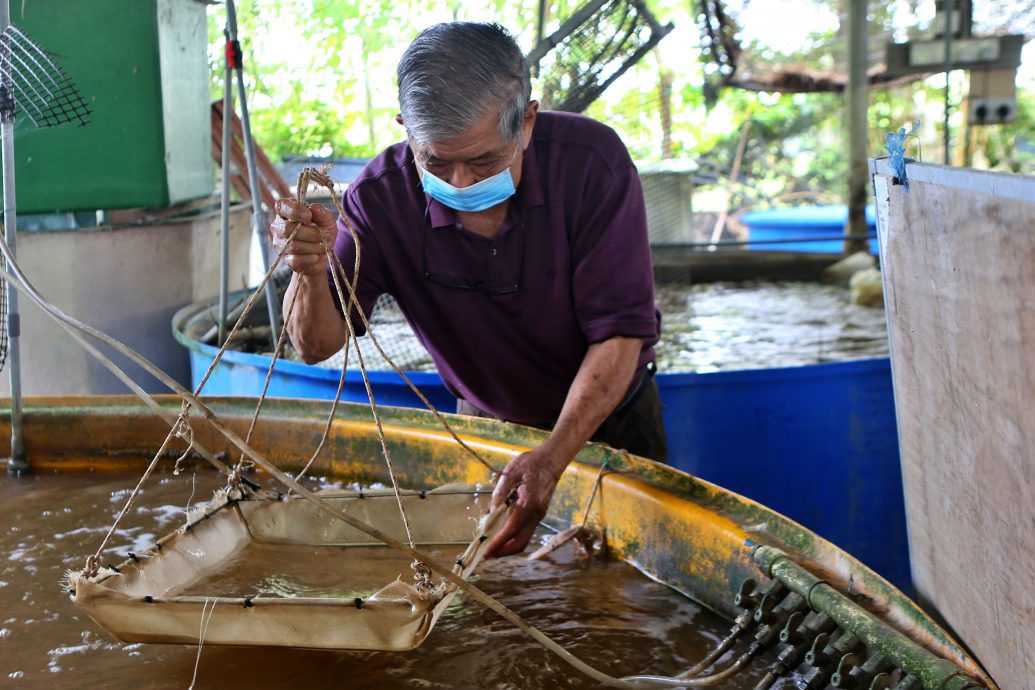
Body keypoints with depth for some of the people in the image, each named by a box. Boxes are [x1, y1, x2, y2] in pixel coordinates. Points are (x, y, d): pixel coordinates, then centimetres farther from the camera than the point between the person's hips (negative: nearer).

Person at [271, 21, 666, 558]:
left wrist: (552, 459, -39)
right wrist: (311, 270, -45)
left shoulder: (592, 160, -26)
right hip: (488, 425, 1)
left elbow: (620, 333, -26)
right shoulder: (381, 197, -22)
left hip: (608, 417, 0)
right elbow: (318, 345, -22)